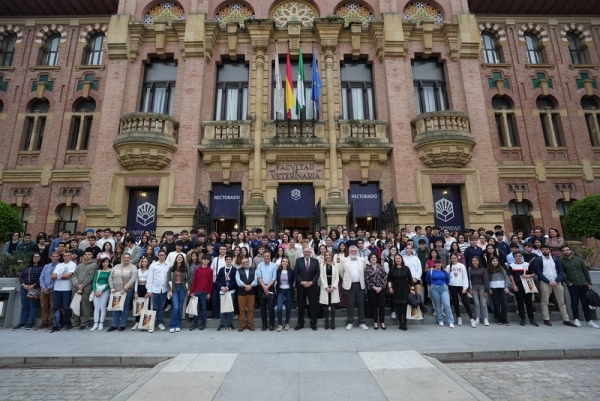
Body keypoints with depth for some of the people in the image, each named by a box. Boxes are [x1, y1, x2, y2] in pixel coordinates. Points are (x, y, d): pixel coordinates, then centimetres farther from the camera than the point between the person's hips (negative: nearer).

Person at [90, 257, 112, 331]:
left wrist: (102, 291, -11)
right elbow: (94, 282, 8)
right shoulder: (98, 271, 12)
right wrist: (95, 290, -7)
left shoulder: (110, 271, -2)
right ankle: (95, 324, 7)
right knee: (96, 307, 3)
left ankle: (101, 324, 1)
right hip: (97, 289, 4)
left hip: (105, 289, -4)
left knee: (103, 307, -4)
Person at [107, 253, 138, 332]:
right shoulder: (116, 267, 11)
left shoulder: (133, 267, -4)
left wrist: (124, 288, -18)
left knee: (125, 307, 1)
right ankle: (114, 325, 18)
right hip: (116, 291, 4)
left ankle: (123, 325, 12)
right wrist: (112, 287, -1)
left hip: (127, 291, -4)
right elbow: (110, 278, 11)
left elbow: (133, 279, -13)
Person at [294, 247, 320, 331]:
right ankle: (300, 323, 17)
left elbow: (317, 273, -1)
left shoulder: (315, 261, 4)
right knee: (301, 305, 7)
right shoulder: (298, 260, 3)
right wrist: (301, 282, -13)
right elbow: (295, 273, -2)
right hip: (301, 286, 0)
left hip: (312, 286, 0)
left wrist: (312, 282, -12)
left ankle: (313, 323, 17)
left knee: (313, 305, 5)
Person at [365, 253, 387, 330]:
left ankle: (382, 322, 13)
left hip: (381, 289, 1)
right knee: (374, 305, 6)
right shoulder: (367, 268, -1)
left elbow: (385, 277, 0)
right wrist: (374, 287, -11)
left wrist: (380, 287, -7)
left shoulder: (381, 266, 4)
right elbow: (367, 280, -5)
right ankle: (375, 322, 15)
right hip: (372, 290, -1)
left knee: (382, 305, 2)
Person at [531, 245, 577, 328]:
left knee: (561, 301, 7)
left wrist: (556, 281, -9)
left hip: (557, 282, 3)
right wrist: (548, 282, -12)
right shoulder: (537, 260, 0)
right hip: (545, 282, -3)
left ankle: (566, 320, 15)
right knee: (545, 301, -2)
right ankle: (546, 319, 3)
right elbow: (538, 273, -6)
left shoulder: (556, 259, 11)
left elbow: (561, 272, 6)